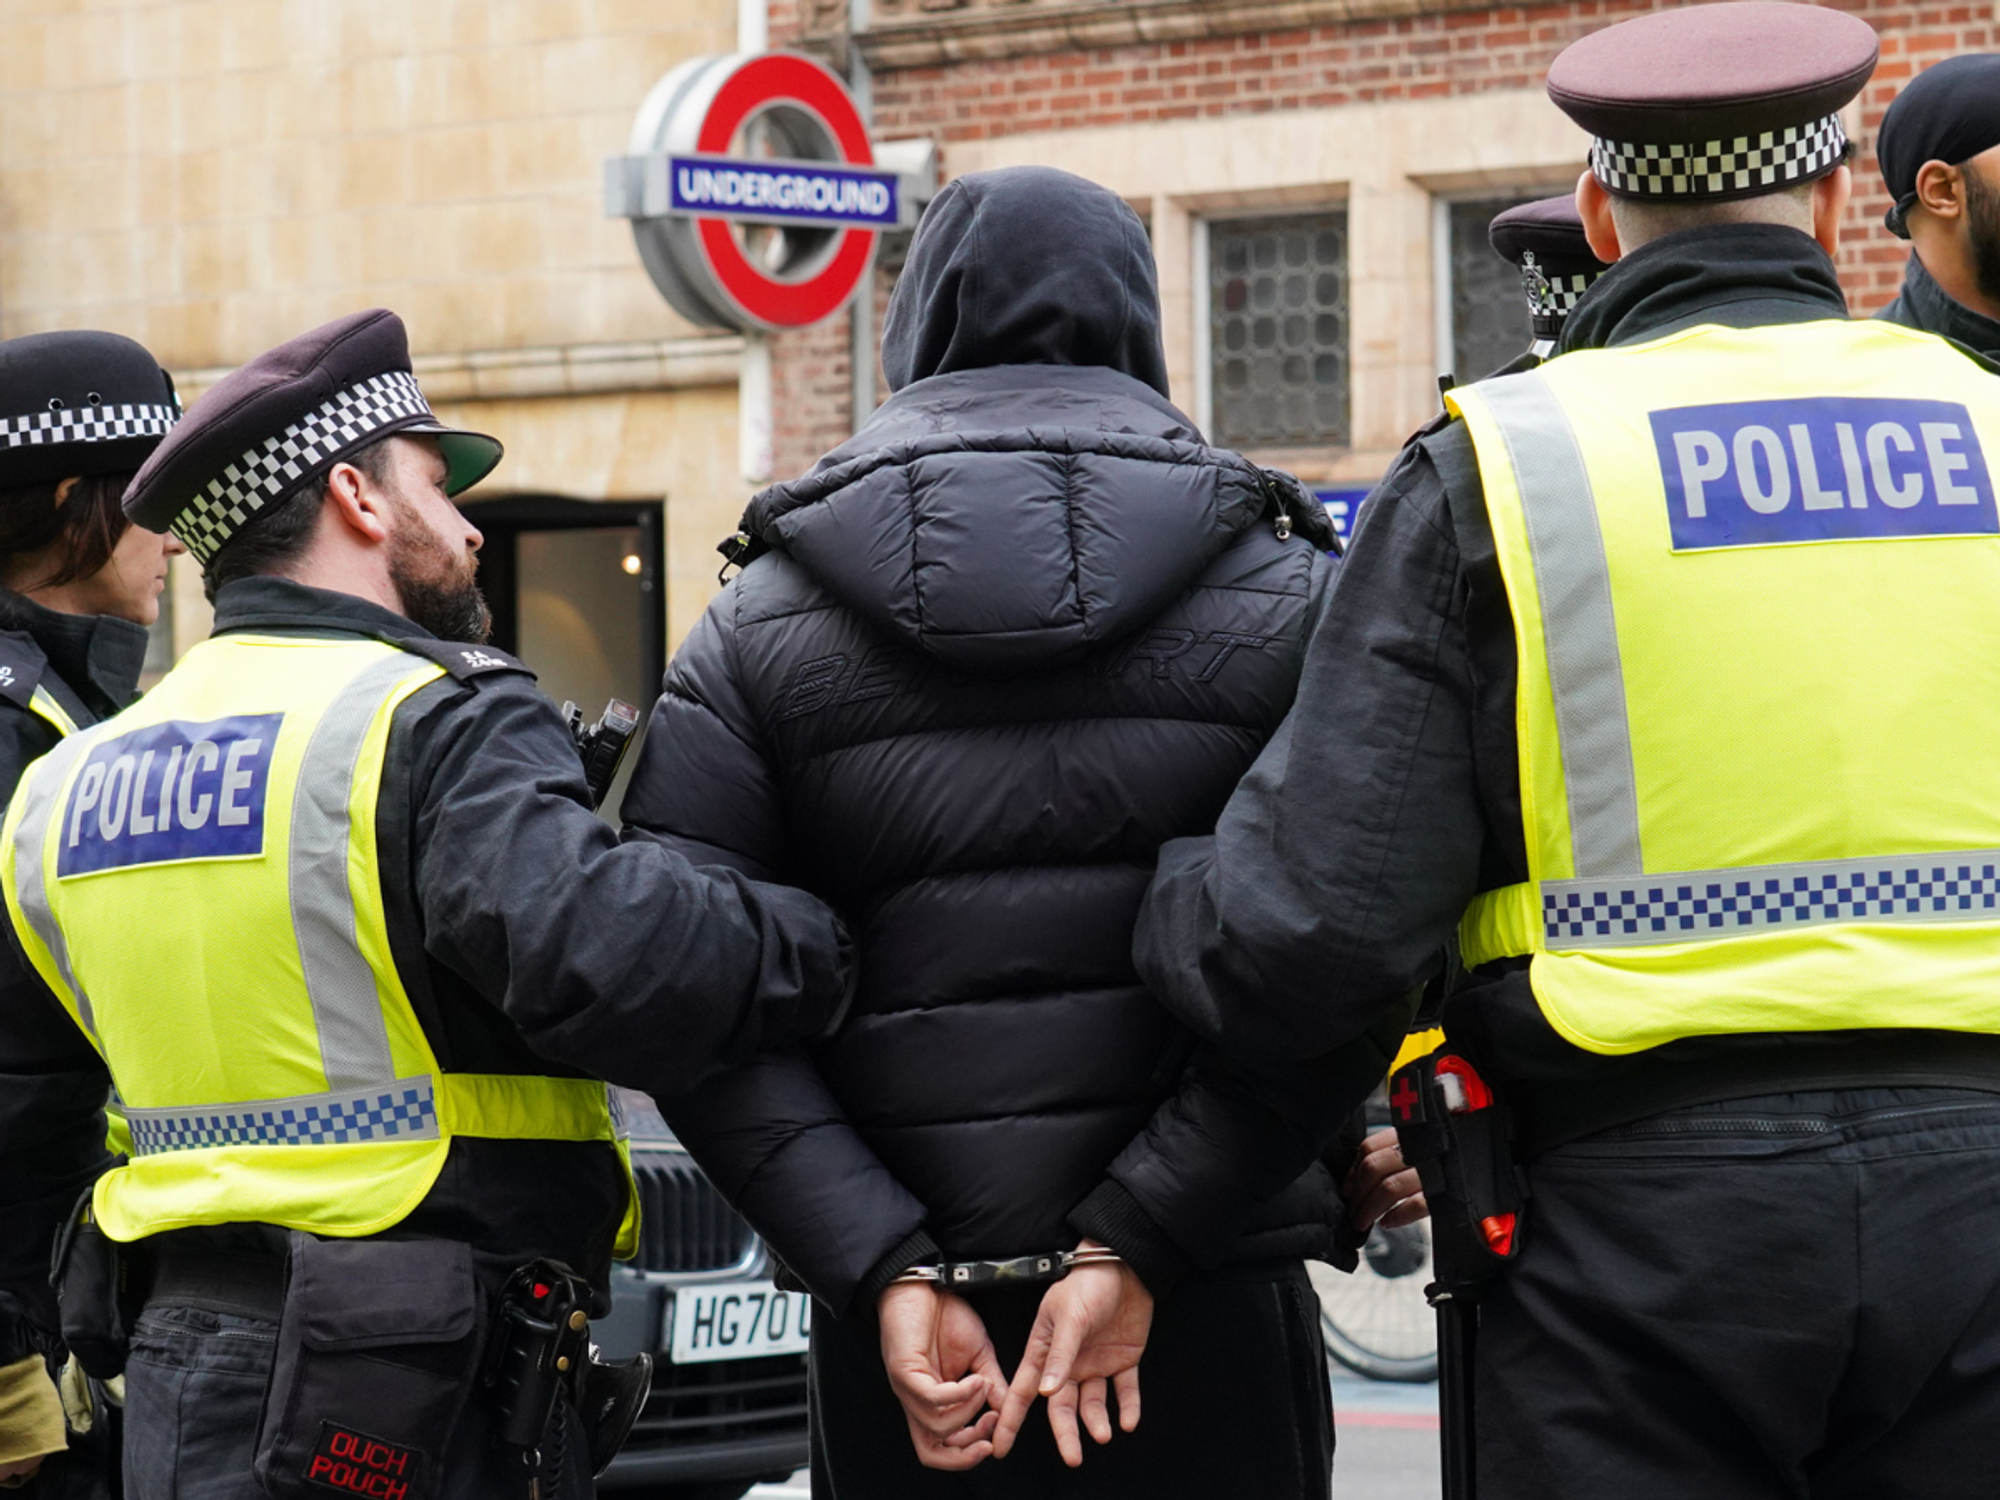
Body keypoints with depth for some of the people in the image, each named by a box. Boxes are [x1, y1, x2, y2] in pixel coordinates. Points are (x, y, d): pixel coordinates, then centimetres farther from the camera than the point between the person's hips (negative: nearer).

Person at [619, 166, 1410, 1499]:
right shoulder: (1285, 592, 3)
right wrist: (1135, 1247, -12)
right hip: (1209, 1326, -1)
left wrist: (886, 1273, -11)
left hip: (900, 1350, 1)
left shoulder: (757, 632, 6)